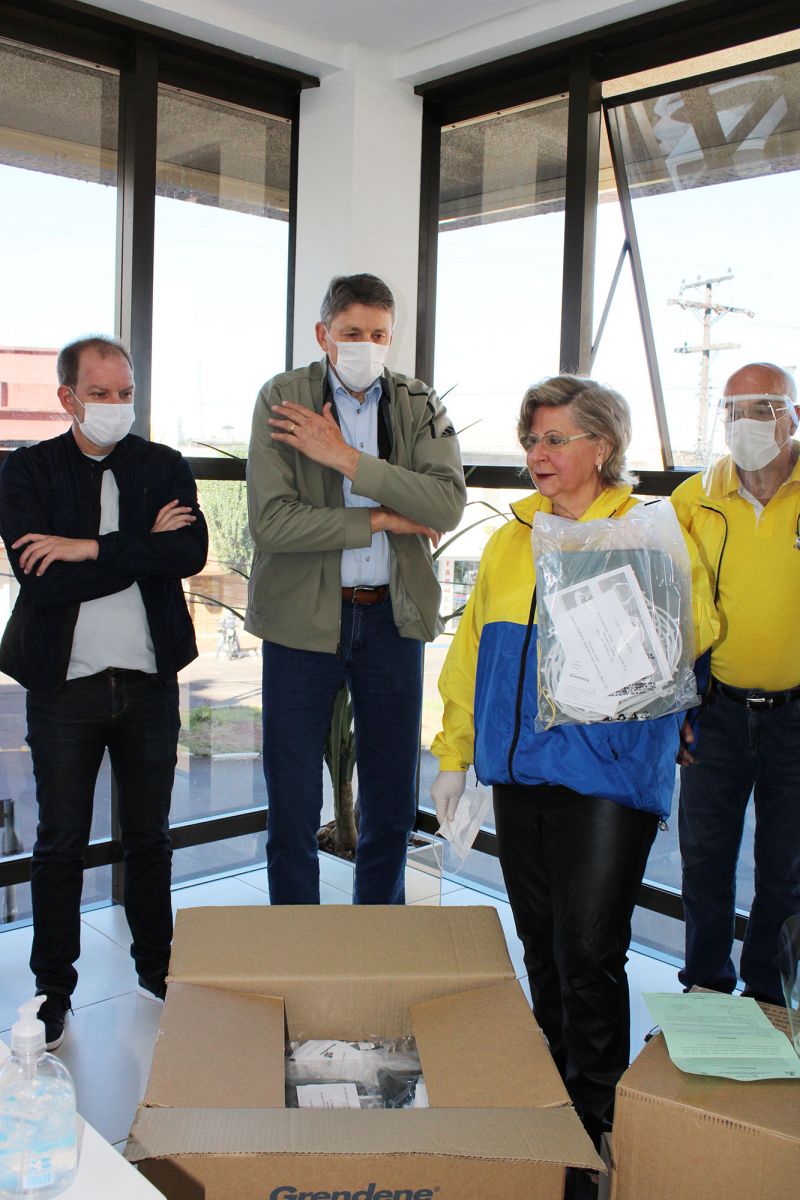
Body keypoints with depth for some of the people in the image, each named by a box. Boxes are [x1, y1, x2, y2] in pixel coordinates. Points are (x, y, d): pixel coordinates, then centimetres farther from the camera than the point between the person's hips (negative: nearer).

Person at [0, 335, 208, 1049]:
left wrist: (88, 547, -20)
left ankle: (157, 970, 33)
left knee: (150, 836, 15)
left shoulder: (165, 467, 3)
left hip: (150, 682, 2)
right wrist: (145, 548, -15)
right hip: (65, 686, -2)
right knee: (61, 845, 8)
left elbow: (193, 553, -15)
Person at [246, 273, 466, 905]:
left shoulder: (420, 406, 2)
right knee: (292, 806, 7)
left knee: (393, 804, 13)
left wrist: (346, 457, -19)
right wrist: (381, 520, -13)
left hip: (393, 615, 2)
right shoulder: (282, 399, -5)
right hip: (303, 615, -2)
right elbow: (270, 522, -16)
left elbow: (448, 504, -14)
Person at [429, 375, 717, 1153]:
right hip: (520, 769, 6)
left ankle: (595, 1114, 18)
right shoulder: (510, 541, 13)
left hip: (605, 774, -5)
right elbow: (473, 648, 14)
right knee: (540, 943, 17)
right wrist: (454, 753, 13)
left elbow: (690, 629, -13)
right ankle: (551, 1091, 36)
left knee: (589, 952, -2)